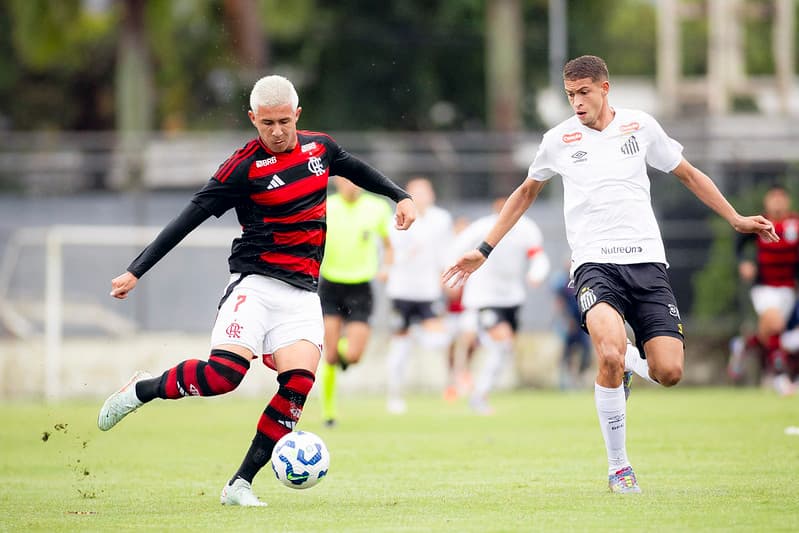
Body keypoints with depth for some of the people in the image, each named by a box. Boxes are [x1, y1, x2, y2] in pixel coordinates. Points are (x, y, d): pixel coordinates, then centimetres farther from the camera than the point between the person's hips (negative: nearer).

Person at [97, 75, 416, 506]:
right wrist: (136, 271, -14)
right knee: (223, 373, -24)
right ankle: (139, 391, 5)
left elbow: (356, 169, 32)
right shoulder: (243, 167, -8)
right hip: (255, 283, -5)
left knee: (298, 382, -17)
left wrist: (400, 196, 29)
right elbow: (189, 218, -10)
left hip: (302, 294, 5)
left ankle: (241, 484, -9)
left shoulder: (320, 147, 8)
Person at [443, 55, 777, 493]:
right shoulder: (559, 140, 6)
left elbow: (688, 174, 20)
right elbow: (526, 193, 23)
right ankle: (618, 467, -13)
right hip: (594, 263, -2)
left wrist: (736, 220, 18)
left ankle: (624, 363, 26)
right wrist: (484, 250, 22)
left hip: (646, 260, 2)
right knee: (610, 351, -29)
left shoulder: (640, 126, 7)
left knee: (668, 371, -13)